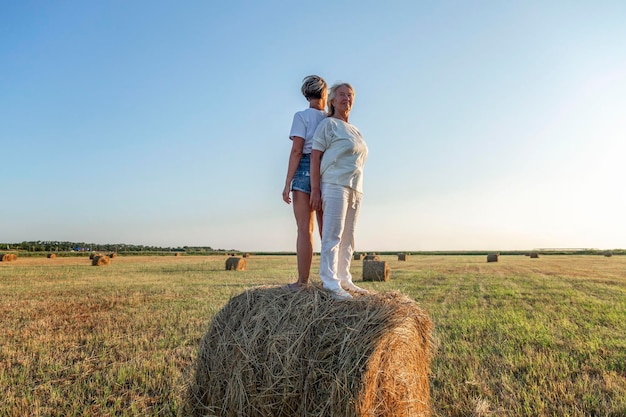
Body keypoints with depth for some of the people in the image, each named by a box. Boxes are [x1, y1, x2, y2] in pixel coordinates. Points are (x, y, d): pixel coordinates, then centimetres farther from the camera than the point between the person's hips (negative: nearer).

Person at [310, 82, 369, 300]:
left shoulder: (355, 130, 22)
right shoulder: (328, 124, 1)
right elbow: (315, 156, -7)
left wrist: (356, 189, 11)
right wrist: (315, 189, -15)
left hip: (355, 189, 8)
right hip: (335, 185, -7)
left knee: (348, 237, 9)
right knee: (333, 235, -11)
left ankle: (344, 279, 16)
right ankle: (330, 283, -9)